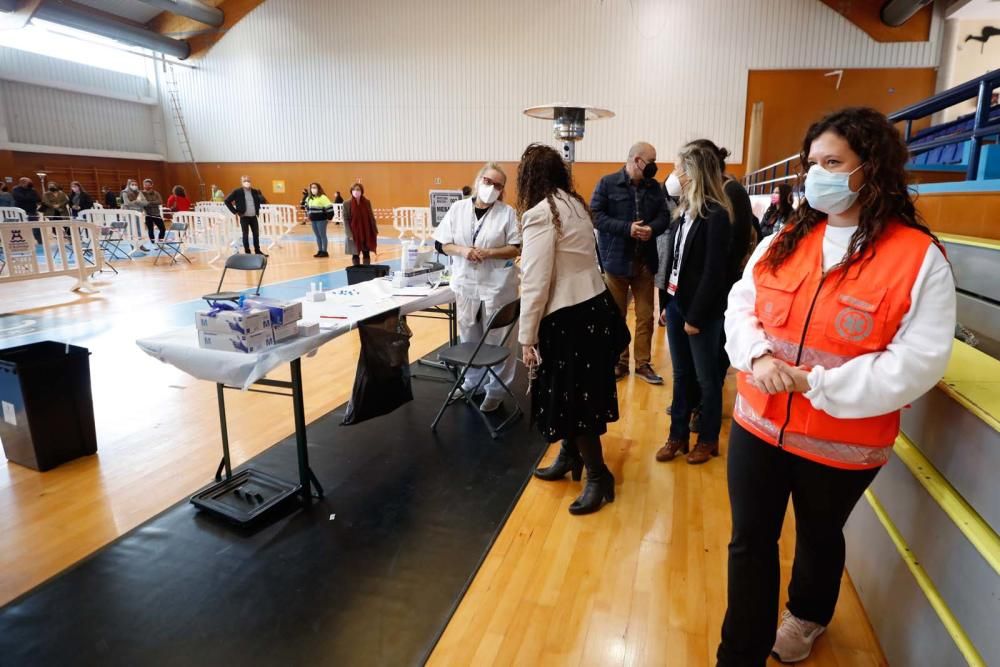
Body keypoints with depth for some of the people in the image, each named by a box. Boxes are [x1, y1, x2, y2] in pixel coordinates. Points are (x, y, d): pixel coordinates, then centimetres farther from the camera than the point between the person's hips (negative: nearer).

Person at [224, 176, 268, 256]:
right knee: (246, 235, 3)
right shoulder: (237, 192, -7)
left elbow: (263, 201, 14)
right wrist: (235, 211, -8)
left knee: (256, 234, 10)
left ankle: (258, 251, 22)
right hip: (244, 217, -4)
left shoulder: (255, 191, 5)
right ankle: (247, 252, 11)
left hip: (253, 217, 4)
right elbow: (227, 201, -5)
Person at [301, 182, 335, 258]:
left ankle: (324, 251, 4)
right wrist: (308, 215, 23)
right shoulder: (309, 198, 13)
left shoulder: (322, 197, -12)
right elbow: (305, 206, 31)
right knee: (317, 236, 12)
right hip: (313, 220, 8)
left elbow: (329, 207, -18)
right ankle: (320, 251, 18)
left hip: (321, 220, -8)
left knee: (322, 235, -2)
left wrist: (329, 218, -15)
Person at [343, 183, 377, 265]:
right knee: (355, 255, 6)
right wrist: (349, 234, -14)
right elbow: (345, 220, -6)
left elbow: (371, 217, 6)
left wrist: (375, 231, 2)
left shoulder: (367, 203, 2)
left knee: (366, 254, 6)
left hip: (367, 233, 2)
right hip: (354, 234, -2)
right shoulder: (347, 204, -4)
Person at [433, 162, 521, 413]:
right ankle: (473, 381, 35)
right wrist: (462, 250, -15)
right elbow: (445, 244, 5)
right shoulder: (458, 208, 3)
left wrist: (488, 253, -19)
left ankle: (496, 389, 20)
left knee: (496, 339, 6)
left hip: (497, 285, -3)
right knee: (469, 337, 16)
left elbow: (516, 249, -7)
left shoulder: (507, 213, -5)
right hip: (466, 284, 4)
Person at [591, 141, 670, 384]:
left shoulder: (654, 187, 9)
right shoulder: (607, 183, -5)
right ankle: (620, 362, 21)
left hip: (645, 262, 4)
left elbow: (664, 216, 8)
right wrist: (627, 228, -20)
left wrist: (652, 228, -15)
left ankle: (643, 363, 20)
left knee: (645, 316, 8)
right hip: (616, 260, -3)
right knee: (616, 316, 7)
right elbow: (595, 215, -11)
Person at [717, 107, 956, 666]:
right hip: (758, 425, 3)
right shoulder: (784, 240, 2)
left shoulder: (919, 256, -12)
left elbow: (918, 362, -17)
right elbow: (740, 306, 5)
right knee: (750, 542, 10)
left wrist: (818, 384, -23)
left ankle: (808, 617, 55)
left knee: (819, 537, 23)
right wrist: (757, 355, -15)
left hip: (841, 443, -3)